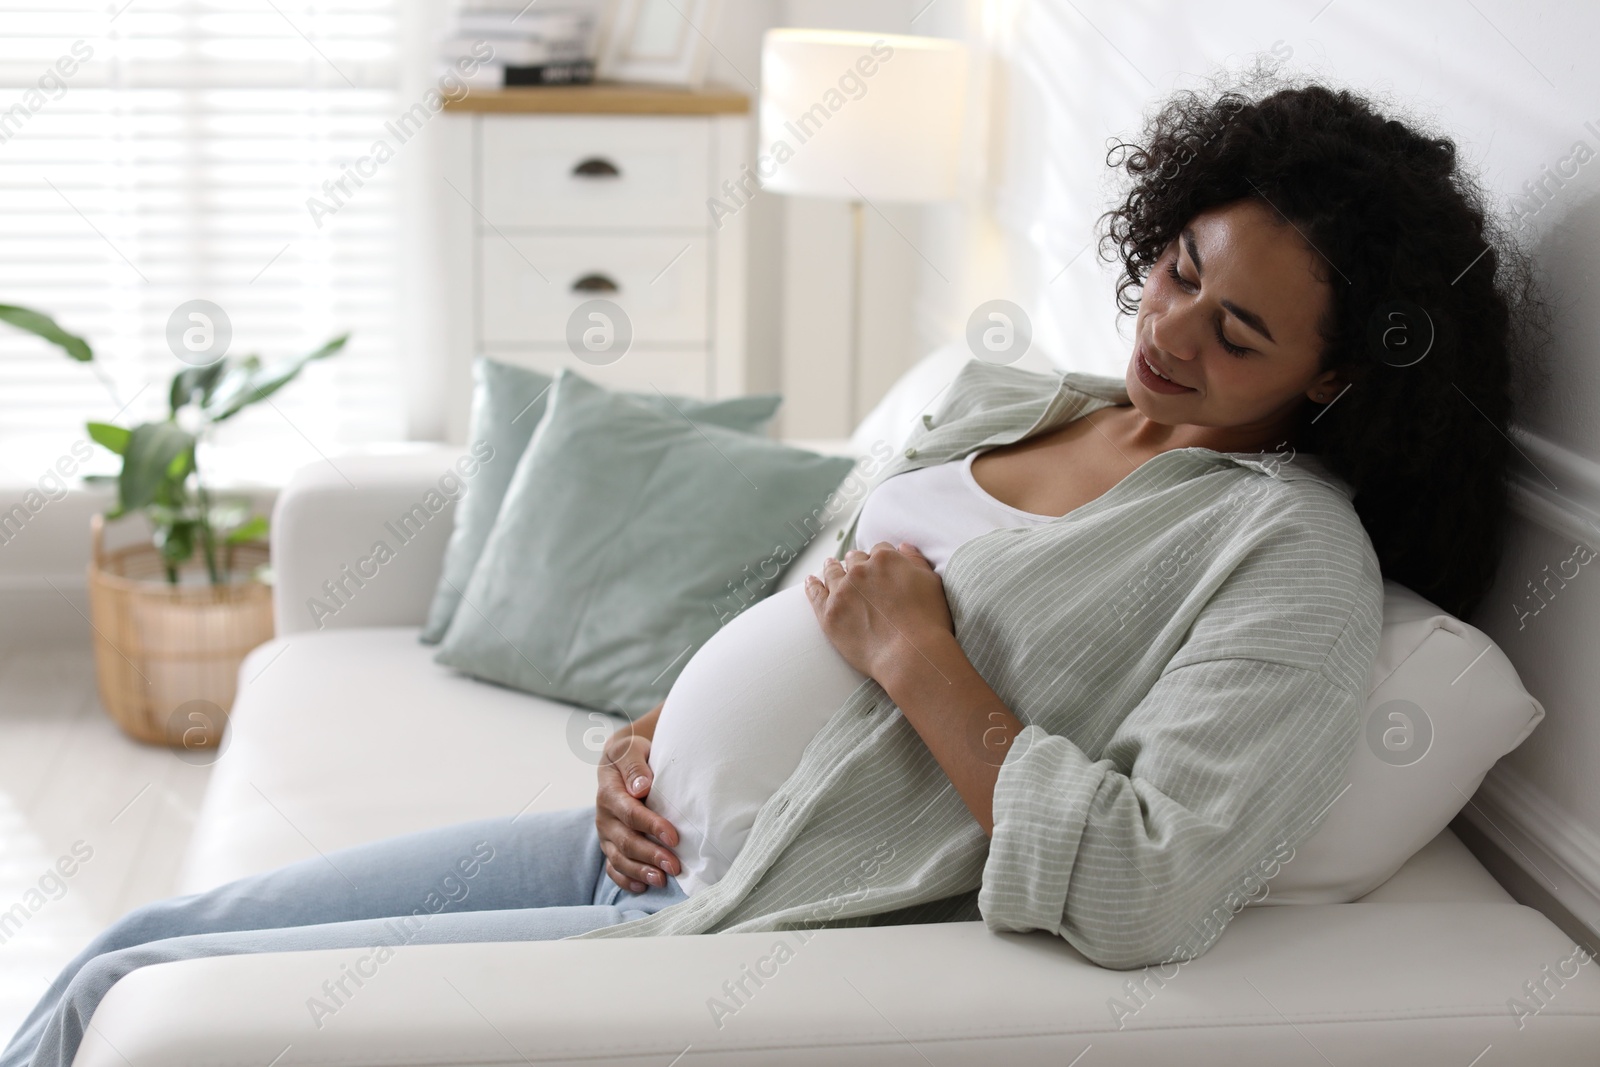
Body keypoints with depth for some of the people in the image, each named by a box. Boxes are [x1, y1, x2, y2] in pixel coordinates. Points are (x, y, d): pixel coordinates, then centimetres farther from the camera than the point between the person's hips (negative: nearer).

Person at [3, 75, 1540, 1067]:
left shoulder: (1291, 551, -13)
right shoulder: (1000, 399, 9)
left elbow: (1140, 895, -26)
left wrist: (920, 661, -19)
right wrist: (652, 735, 3)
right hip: (639, 839, 8)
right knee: (141, 937, 10)